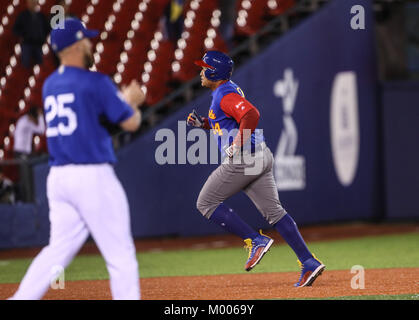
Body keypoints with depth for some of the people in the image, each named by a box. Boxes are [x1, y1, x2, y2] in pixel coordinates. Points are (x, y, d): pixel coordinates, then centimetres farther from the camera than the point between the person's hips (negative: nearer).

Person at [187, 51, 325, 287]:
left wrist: (237, 145, -23)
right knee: (274, 211, 5)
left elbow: (251, 115, -27)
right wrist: (204, 123, 20)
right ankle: (309, 263, -3)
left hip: (242, 159, -10)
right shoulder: (230, 90, 20)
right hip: (261, 157, 10)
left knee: (206, 203, 3)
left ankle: (256, 240, -5)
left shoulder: (226, 95, -12)